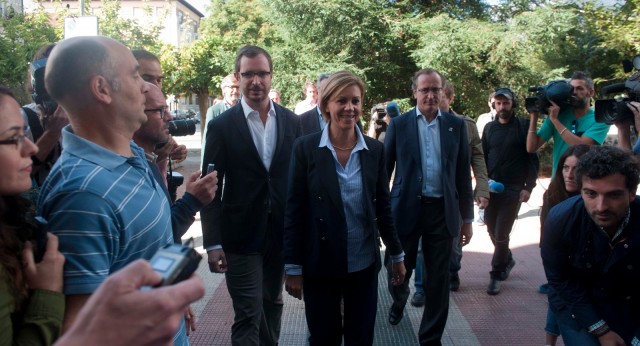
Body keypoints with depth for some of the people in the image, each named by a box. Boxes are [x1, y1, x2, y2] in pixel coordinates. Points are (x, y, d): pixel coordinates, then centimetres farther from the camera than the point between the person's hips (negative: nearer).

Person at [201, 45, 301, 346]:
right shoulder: (221, 125, -7)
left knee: (273, 304, 19)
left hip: (282, 233, 4)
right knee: (248, 316, 0)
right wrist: (213, 243, -11)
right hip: (241, 236, -3)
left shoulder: (291, 121, 2)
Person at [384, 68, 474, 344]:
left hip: (442, 211, 1)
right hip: (406, 209, -1)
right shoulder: (399, 124, 0)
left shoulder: (456, 125, 5)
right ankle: (398, 302, 47)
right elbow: (384, 169, 2)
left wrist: (467, 218, 5)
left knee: (438, 280, 8)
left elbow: (463, 174, 6)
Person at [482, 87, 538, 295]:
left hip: (513, 190, -4)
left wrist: (528, 187, -9)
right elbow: (483, 157, 11)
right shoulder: (489, 128, 9)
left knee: (501, 233, -5)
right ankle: (507, 260, 36)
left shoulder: (523, 126, -2)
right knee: (492, 230, 10)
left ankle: (496, 274, 10)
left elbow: (532, 158, -3)